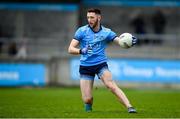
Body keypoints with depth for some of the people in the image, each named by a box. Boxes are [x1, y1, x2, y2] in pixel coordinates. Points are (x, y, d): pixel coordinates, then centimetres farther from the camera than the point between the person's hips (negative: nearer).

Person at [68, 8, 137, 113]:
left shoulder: (106, 32, -1)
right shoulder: (82, 31, -3)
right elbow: (70, 49, -5)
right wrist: (81, 51, -27)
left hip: (101, 65, 0)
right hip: (85, 67, 0)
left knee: (111, 85, -28)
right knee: (87, 99, -6)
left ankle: (129, 107, -32)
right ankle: (88, 110, 29)